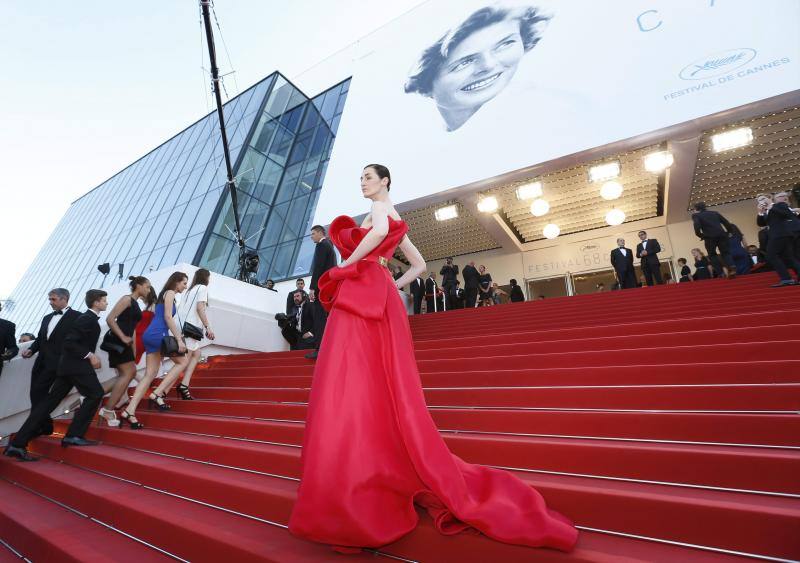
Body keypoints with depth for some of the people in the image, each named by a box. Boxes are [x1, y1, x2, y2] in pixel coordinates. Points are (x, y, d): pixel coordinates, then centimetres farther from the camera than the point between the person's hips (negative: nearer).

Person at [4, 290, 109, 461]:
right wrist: (89, 355, -20)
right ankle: (74, 435, -5)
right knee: (95, 394, -6)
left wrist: (90, 356, 16)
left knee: (49, 402, 8)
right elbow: (69, 342, -20)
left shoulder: (88, 318, 17)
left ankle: (18, 444, 10)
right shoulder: (88, 318, -14)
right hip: (77, 364, -9)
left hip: (70, 364, 9)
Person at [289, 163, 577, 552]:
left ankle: (350, 498, -11)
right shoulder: (395, 220, 28)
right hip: (377, 301, 9)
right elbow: (419, 265, 29)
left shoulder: (380, 205, 4)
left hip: (361, 297, -9)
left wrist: (343, 267, -11)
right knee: (381, 389, 7)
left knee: (352, 386, -13)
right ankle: (384, 480, 15)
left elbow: (379, 232, -22)